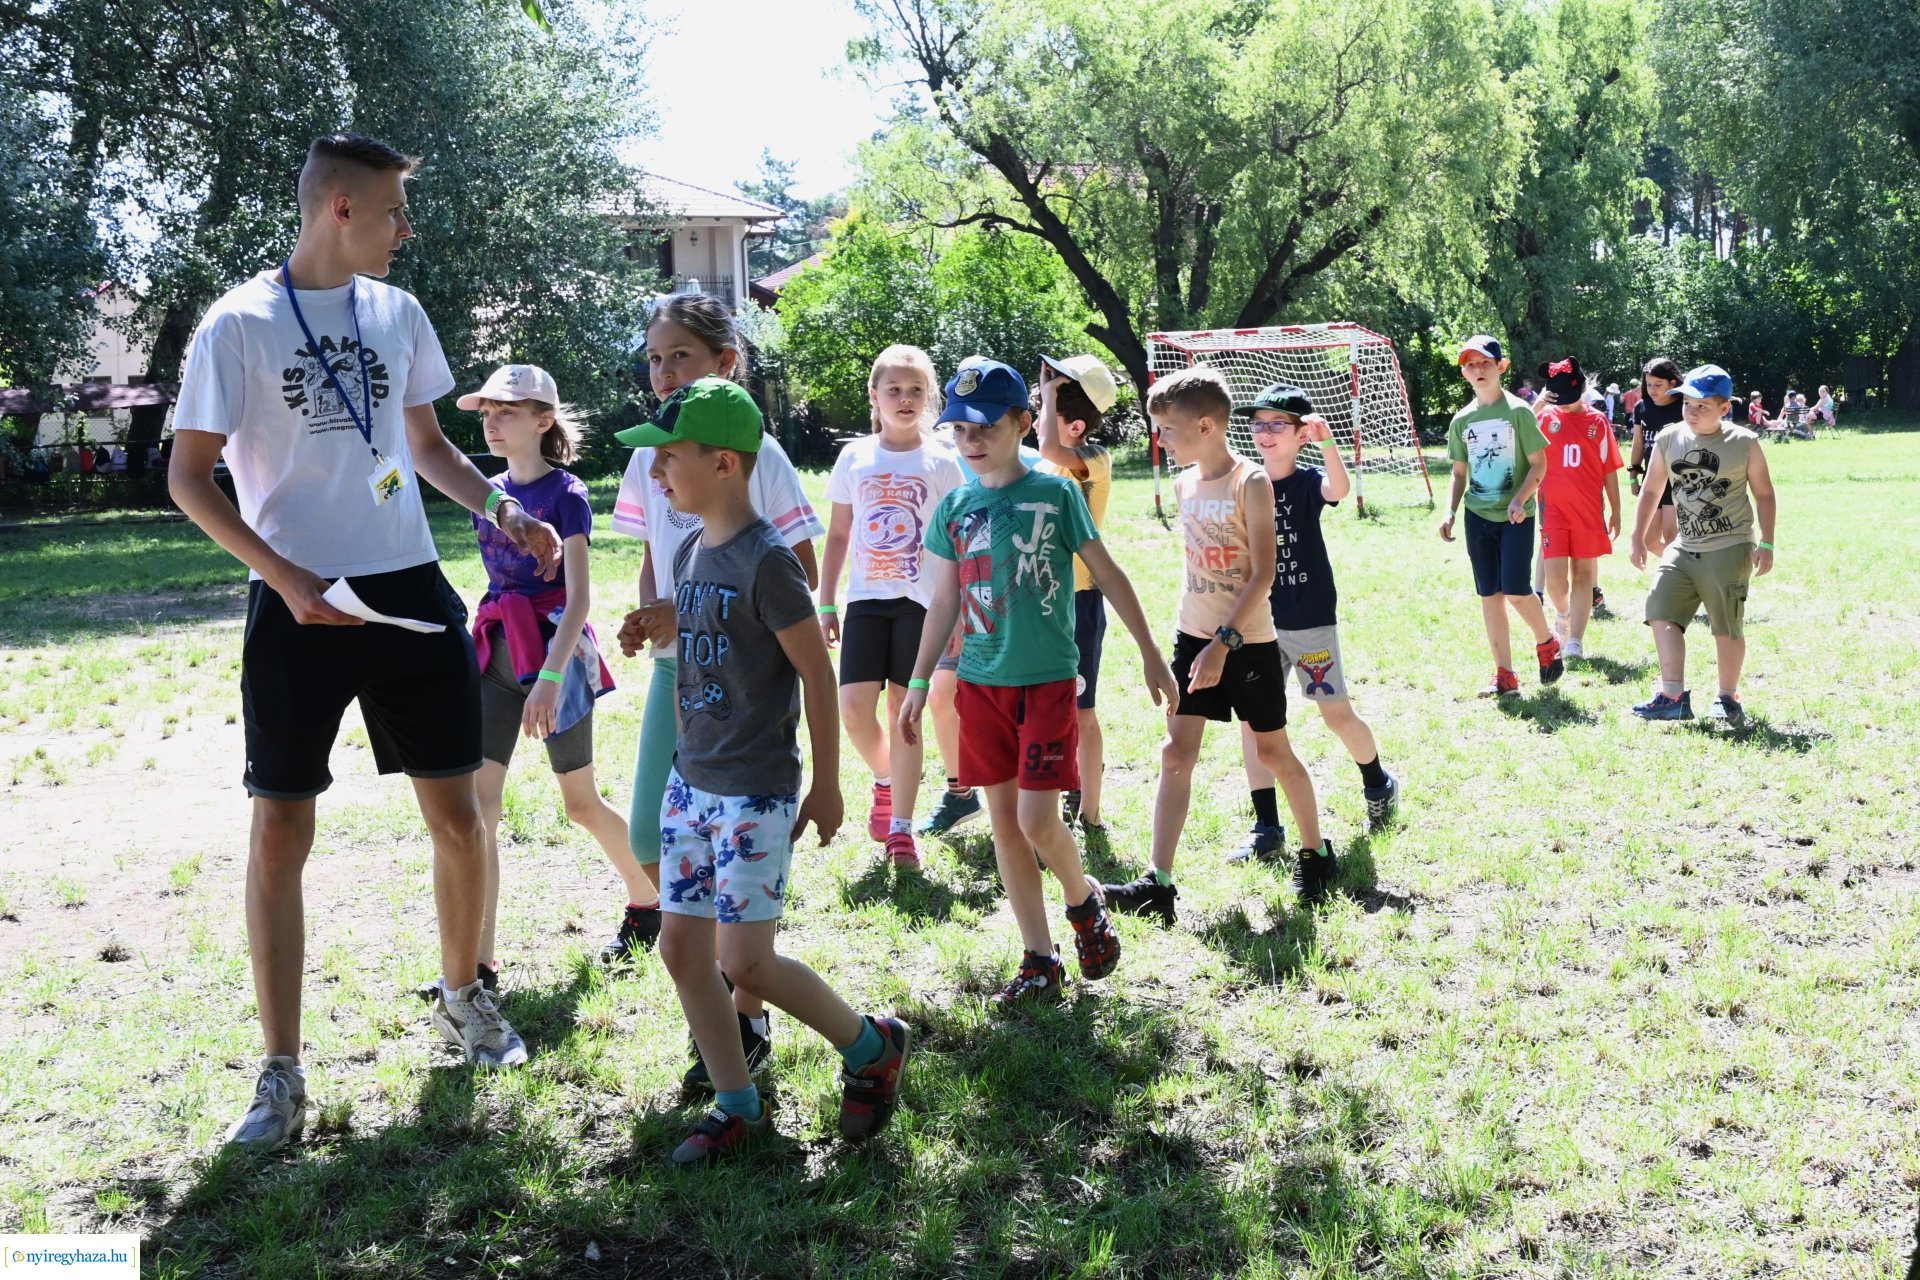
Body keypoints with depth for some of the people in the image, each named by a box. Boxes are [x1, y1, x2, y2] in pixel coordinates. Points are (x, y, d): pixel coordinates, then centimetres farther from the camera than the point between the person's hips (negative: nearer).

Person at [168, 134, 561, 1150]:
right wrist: (287, 577, -17)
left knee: (458, 814, 8)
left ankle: (463, 998, 32)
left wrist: (500, 510, 2)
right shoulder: (239, 325, -7)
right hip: (299, 609, -4)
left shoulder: (397, 313, 8)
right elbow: (189, 477, -7)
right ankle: (281, 1075, 10)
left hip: (410, 595, 5)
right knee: (280, 833, -1)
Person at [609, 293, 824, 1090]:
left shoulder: (756, 454, -11)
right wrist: (644, 617, -4)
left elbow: (801, 575, -10)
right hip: (675, 666, 5)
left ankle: (746, 1018, 11)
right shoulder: (651, 456, 6)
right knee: (648, 832, 7)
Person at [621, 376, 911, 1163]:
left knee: (744, 961, -7)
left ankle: (873, 1047, 16)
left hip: (757, 793, -8)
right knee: (681, 947, 7)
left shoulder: (766, 560, -17)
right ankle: (739, 1108, 20)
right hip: (690, 783, 8)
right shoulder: (690, 552, 7)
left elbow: (817, 674, -14)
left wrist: (827, 786, -10)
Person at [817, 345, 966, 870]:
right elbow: (838, 535, 11)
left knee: (905, 710, 0)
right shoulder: (855, 457, 6)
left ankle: (900, 827, 9)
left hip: (919, 601, -2)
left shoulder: (941, 464, 1)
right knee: (854, 707, -7)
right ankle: (886, 781, 23)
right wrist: (826, 605, 8)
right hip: (865, 599, 2)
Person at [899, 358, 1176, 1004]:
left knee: (1038, 822, -10)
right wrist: (919, 684, 12)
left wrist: (1151, 654, 4)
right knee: (1003, 822, 6)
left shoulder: (1056, 494, -5)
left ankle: (1084, 901, 22)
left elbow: (1109, 576, 2)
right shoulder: (955, 508, 5)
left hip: (1047, 681, -4)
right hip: (981, 683, 4)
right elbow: (943, 602, 13)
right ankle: (1039, 962, 17)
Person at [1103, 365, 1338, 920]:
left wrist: (1224, 642, -24)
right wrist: (1193, 634, 15)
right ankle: (1158, 883, -6)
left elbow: (1262, 575, -19)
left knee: (1273, 751, 7)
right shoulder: (1184, 484, 6)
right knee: (1176, 753, -3)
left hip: (1248, 642, -6)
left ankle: (1316, 854, 29)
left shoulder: (1250, 482, -14)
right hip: (1194, 637, 6)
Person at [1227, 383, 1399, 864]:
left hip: (1310, 620, -4)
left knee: (1337, 713, 6)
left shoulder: (1309, 481, -10)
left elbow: (1340, 489, -34)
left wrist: (1326, 443, -49)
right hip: (1259, 622, 4)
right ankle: (1266, 828, 6)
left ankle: (1379, 786, 34)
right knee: (1251, 717, -1)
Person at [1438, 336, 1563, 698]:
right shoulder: (1462, 420, 8)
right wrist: (1450, 513, 3)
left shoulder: (1517, 411, -6)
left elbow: (1539, 464, -7)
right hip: (1478, 516, 5)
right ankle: (1505, 676, 12)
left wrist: (1519, 499, -22)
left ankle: (1547, 644, 17)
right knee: (1490, 596, 5)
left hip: (1515, 516, -5)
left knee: (1516, 592, -13)